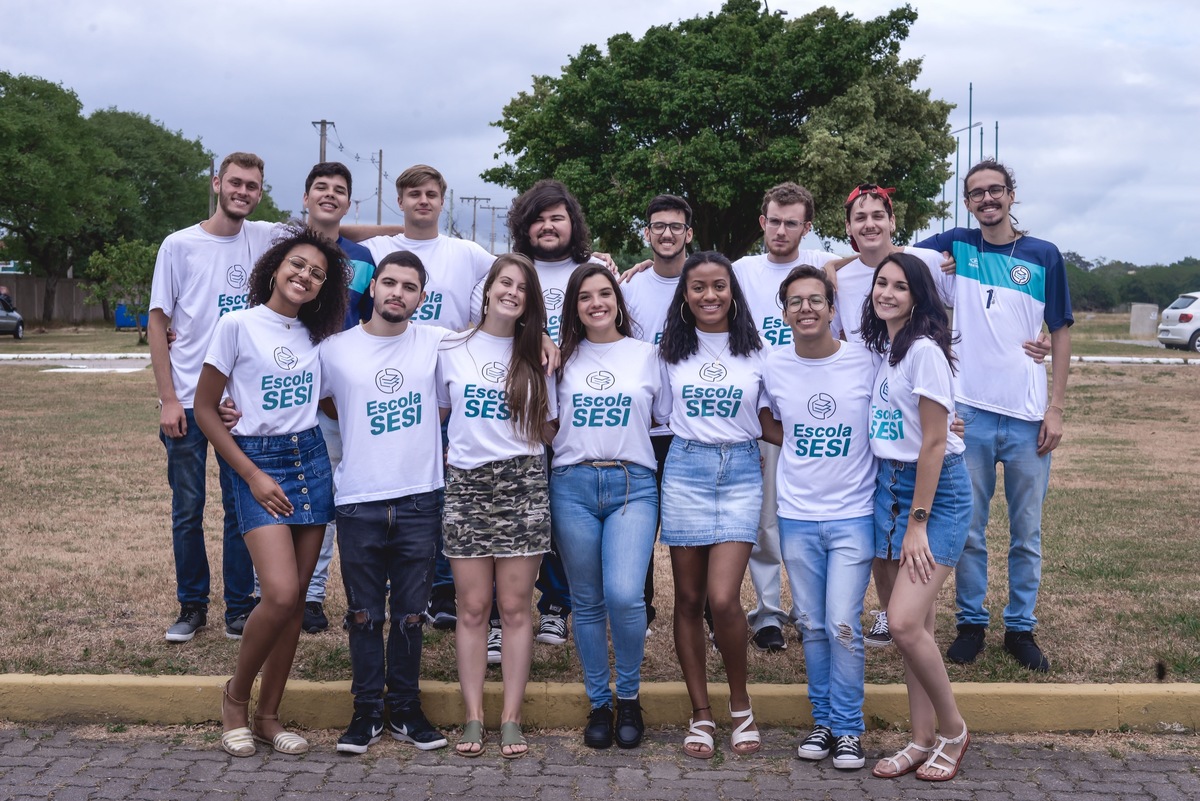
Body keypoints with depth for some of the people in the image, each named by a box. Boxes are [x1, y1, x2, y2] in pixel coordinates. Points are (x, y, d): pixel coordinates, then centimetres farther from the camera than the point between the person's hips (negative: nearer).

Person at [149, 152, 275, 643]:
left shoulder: (266, 238, 3)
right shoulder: (180, 245, -1)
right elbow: (158, 323, 0)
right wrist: (167, 398, -6)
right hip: (188, 401, -1)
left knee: (242, 508, 7)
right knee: (187, 510, 5)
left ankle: (239, 607, 17)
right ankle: (192, 605, 19)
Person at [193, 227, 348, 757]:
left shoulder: (315, 335, 9)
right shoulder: (238, 325, -6)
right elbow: (205, 409, -5)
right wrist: (253, 475, -10)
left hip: (311, 460, 5)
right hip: (257, 460, -5)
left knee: (295, 598, 4)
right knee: (280, 595, -18)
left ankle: (268, 715, 17)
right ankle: (236, 696, 8)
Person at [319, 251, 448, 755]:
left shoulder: (437, 344, 3)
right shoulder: (335, 350, 2)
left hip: (419, 501, 0)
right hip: (358, 504, 0)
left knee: (410, 614, 9)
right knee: (364, 615, 7)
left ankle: (405, 709, 22)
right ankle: (367, 712, 20)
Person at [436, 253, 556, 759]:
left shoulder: (536, 357, 10)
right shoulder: (451, 350, 8)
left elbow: (546, 429, 12)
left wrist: (549, 371, 2)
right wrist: (450, 451, 5)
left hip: (522, 484, 0)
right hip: (465, 484, 0)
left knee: (516, 606, 0)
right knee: (472, 608, 0)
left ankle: (511, 720, 5)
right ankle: (473, 718, 7)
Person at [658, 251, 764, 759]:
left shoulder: (756, 351, 5)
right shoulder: (671, 350, 7)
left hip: (740, 473, -1)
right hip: (685, 470, 2)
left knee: (723, 599, -13)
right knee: (688, 599, 4)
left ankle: (740, 704, 9)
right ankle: (701, 714, 16)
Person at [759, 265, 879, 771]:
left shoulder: (868, 363, -7)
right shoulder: (774, 367, 0)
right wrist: (804, 447, 1)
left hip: (853, 515, -2)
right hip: (797, 516, 3)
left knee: (843, 626, -5)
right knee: (813, 626, 10)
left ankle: (849, 728, 11)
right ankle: (824, 720, 24)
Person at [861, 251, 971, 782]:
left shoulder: (924, 350, -15)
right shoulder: (881, 348, 10)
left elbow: (934, 443, -16)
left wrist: (918, 523, -16)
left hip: (936, 490, -8)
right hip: (890, 485, 8)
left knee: (905, 622, -15)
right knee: (912, 623, 8)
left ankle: (953, 731, 6)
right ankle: (923, 741, 17)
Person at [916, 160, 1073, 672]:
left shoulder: (1044, 256, 3)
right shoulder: (955, 245, 4)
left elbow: (1061, 333, 4)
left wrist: (1056, 408, -1)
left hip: (1028, 417, 0)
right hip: (969, 412, 0)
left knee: (1027, 532, 8)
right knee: (969, 529, 7)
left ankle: (1020, 628, 21)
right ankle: (971, 623, 21)